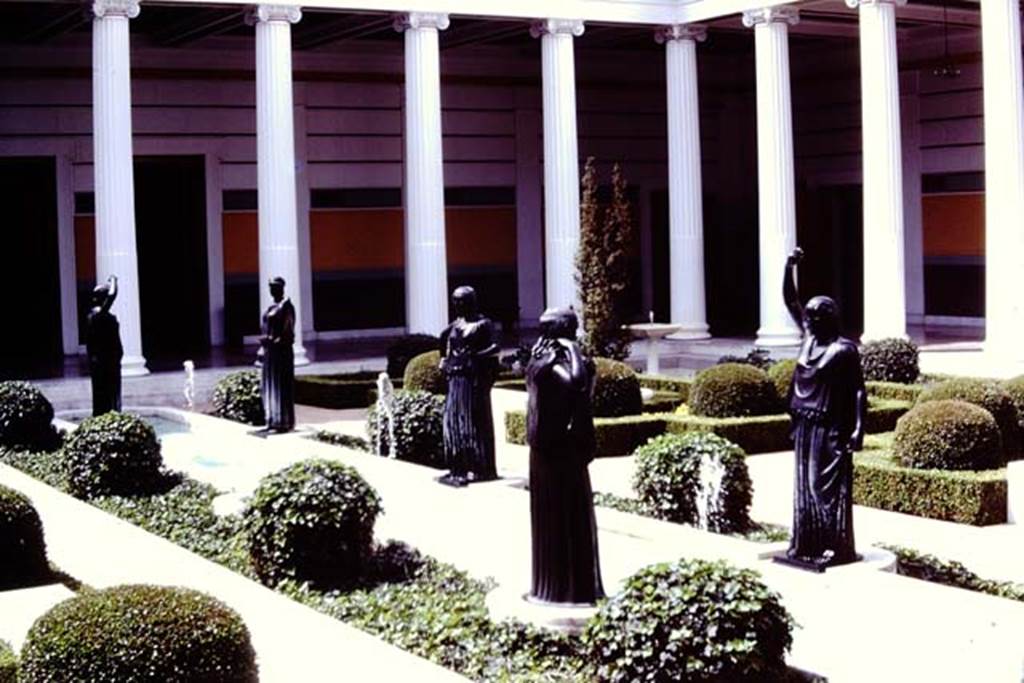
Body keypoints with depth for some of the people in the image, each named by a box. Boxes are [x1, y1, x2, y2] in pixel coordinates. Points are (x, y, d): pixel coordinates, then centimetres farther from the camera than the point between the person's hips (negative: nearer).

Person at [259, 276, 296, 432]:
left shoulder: (286, 306, -10)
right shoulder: (271, 307, 16)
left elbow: (288, 331, -16)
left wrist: (275, 341, -22)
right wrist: (262, 348, 13)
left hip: (281, 350, -9)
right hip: (270, 350, 9)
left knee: (281, 386, -5)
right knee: (269, 385, 10)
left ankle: (285, 421, 0)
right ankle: (274, 420, 15)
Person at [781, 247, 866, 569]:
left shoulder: (844, 349, -10)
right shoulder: (809, 339, 8)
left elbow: (859, 391, -11)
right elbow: (790, 301, 11)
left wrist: (858, 429, -18)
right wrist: (790, 267, 0)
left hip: (829, 430, -7)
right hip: (805, 428, 7)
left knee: (829, 488, -5)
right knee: (805, 487, 10)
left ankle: (835, 548, -1)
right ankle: (806, 545, 17)